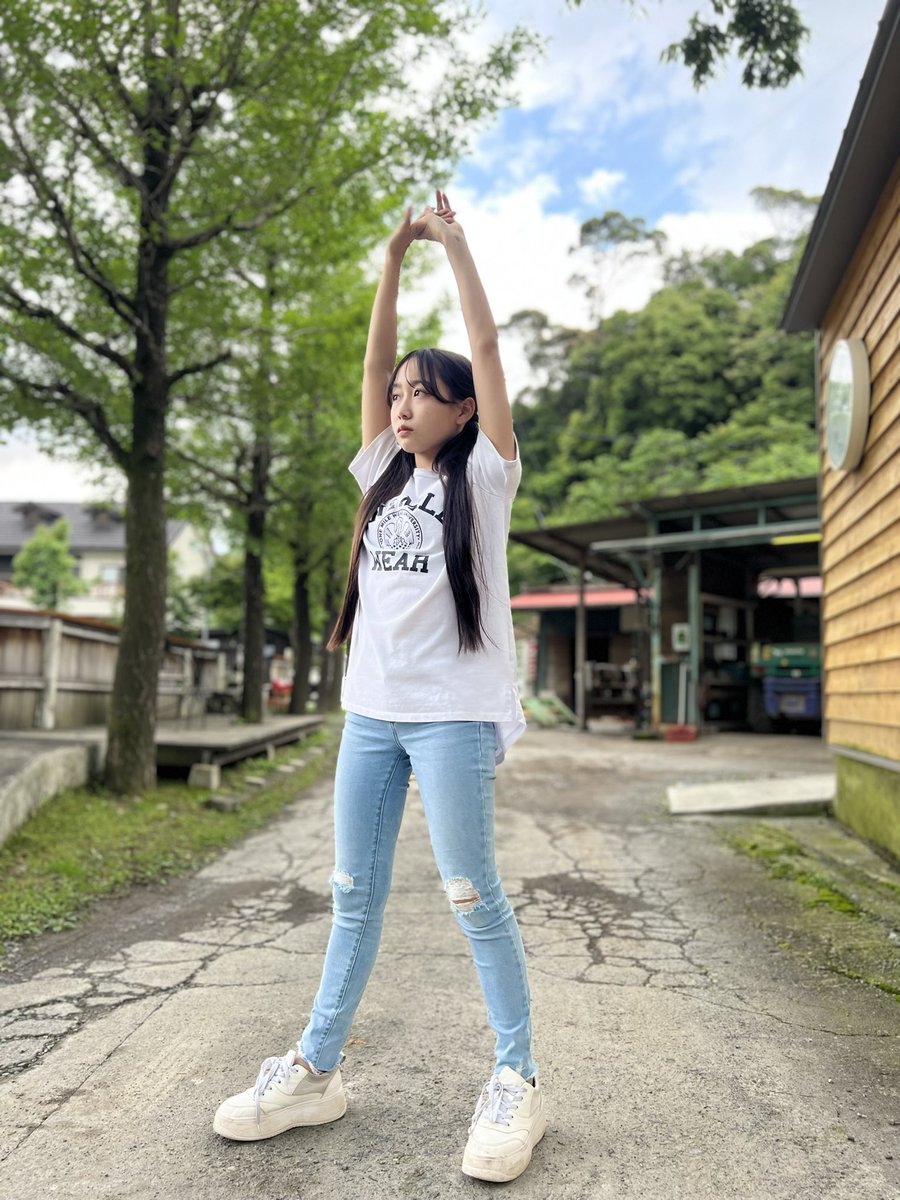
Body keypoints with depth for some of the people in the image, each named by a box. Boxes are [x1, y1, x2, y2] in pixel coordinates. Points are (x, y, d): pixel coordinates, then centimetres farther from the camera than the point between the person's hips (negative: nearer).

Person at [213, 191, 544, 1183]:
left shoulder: (483, 473, 2)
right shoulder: (386, 473, 16)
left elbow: (485, 347, -3)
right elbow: (375, 359, 12)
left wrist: (453, 242, 4)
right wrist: (394, 254, 13)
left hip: (452, 709, -6)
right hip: (371, 705, 6)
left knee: (470, 893, -3)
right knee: (353, 891, 10)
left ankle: (516, 1079, 12)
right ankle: (316, 1070, 21)